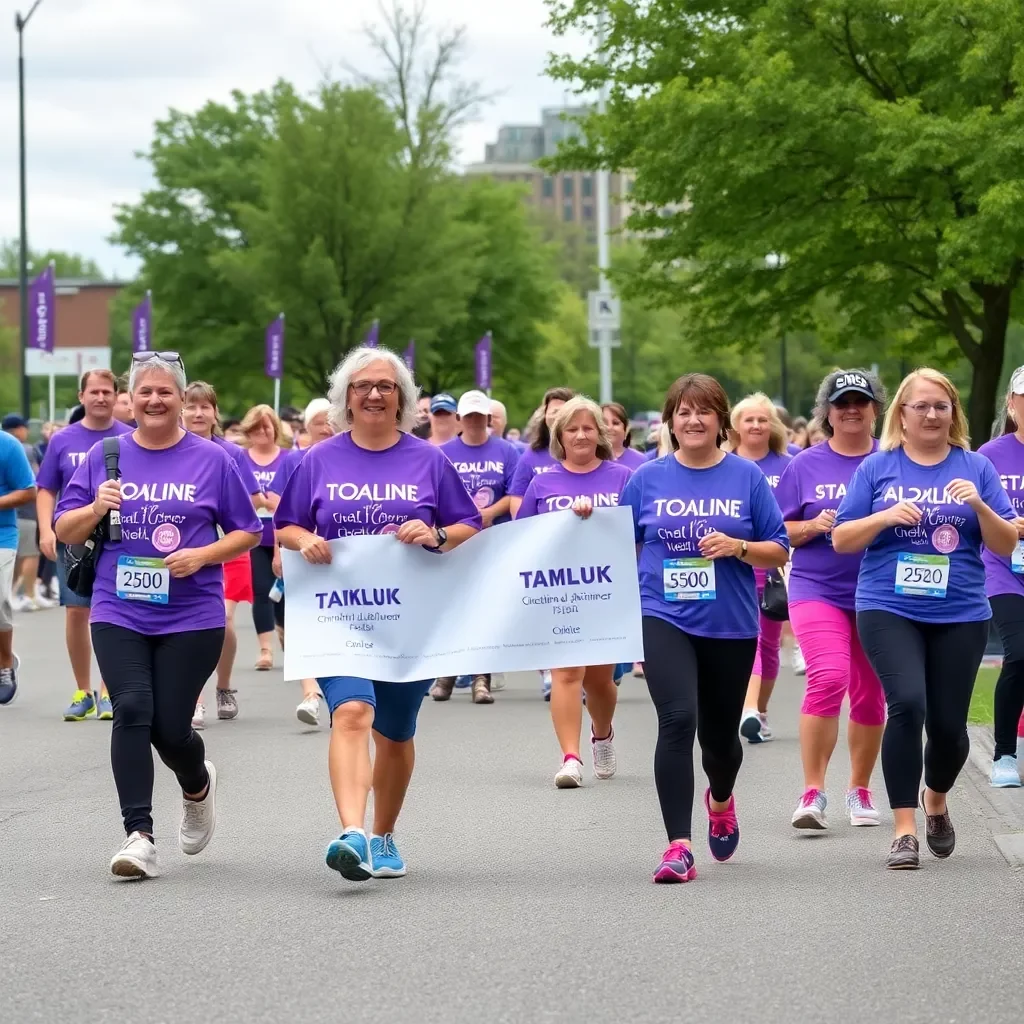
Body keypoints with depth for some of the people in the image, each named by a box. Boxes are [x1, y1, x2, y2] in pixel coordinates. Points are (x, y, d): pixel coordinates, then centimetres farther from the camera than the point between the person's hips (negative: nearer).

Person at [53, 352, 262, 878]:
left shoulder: (212, 460, 1)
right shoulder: (105, 456, 7)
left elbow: (247, 532, 5)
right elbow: (65, 531, 10)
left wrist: (202, 555, -12)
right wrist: (95, 509, -11)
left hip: (191, 615, -1)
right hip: (119, 613, 1)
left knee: (170, 726, -1)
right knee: (132, 711, -15)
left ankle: (198, 786, 35)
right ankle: (139, 836, -14)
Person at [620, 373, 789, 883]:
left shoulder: (747, 476, 0)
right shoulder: (648, 478, 3)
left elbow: (779, 551, 2)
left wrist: (738, 547, -15)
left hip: (730, 625, 1)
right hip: (664, 618, -1)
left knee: (719, 733, 14)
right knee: (678, 720, -20)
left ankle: (721, 801, 49)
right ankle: (678, 846, -20)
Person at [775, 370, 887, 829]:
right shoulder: (806, 465, 4)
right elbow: (779, 532, 7)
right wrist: (813, 526, -12)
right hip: (818, 589, -2)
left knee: (870, 694, 10)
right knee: (828, 676, -20)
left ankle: (859, 789, 27)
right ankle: (813, 791, -15)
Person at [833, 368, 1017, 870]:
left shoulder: (976, 467, 6)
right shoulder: (878, 467, 4)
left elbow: (1006, 545, 5)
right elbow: (841, 540, 4)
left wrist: (979, 506, -14)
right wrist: (885, 516, -13)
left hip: (961, 615, 2)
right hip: (889, 609, -2)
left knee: (948, 724, 4)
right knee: (907, 703, -21)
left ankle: (936, 801, 37)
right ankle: (904, 830, -14)